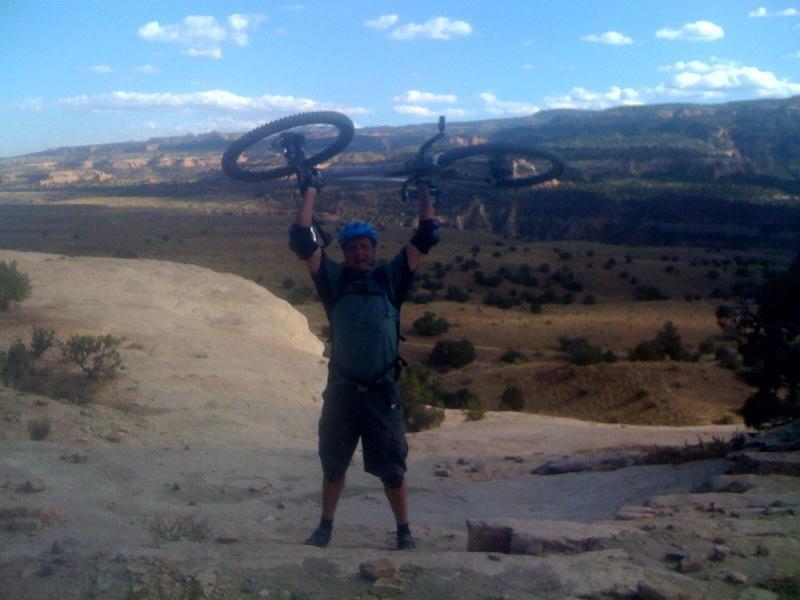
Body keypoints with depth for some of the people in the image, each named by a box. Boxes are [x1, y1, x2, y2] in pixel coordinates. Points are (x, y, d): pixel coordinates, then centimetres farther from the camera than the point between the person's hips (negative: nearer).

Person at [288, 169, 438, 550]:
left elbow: (426, 237, 4)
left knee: (391, 468, 6)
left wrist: (423, 188, 7)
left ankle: (404, 532, 20)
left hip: (382, 391, -1)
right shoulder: (335, 279, 6)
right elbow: (302, 240, 0)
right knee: (333, 464, 14)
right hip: (341, 390, 1)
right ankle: (325, 527, 30)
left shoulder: (390, 278, 5)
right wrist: (310, 191, 3)